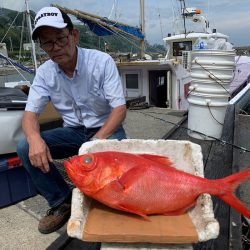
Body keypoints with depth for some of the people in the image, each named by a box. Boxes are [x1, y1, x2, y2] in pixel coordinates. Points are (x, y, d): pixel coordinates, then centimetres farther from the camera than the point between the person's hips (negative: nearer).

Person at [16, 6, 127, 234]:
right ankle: (62, 201, 2)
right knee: (25, 148, -17)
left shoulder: (102, 61, -15)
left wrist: (98, 141, -33)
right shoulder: (44, 73, -4)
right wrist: (34, 138, -29)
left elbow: (119, 108, -18)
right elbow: (30, 113, -5)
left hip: (105, 129, -3)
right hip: (73, 132, 4)